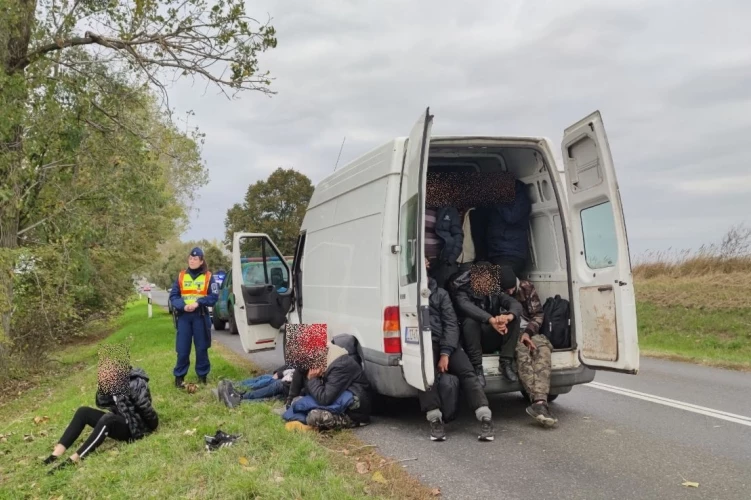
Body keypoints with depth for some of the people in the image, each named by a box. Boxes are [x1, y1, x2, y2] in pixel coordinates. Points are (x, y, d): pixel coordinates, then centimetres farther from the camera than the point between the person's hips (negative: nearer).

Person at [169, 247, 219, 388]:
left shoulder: (208, 277, 1)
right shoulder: (181, 276, 7)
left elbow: (214, 297, -5)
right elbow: (173, 296, 3)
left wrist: (198, 303, -19)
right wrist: (183, 306, -15)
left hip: (201, 316, -1)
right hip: (184, 316, 1)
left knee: (201, 348, 7)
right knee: (182, 349, 2)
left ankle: (202, 375, 18)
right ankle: (179, 376, 13)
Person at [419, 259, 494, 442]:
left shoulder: (441, 293, 18)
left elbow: (451, 324, 7)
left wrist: (445, 353, -8)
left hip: (444, 342, 2)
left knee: (466, 371, -21)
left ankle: (485, 419, -26)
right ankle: (435, 420, -31)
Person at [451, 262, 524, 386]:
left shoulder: (496, 292, 4)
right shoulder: (464, 292, -8)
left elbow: (516, 305, -13)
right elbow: (465, 306, -32)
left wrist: (508, 316, -38)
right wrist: (491, 320, -46)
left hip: (493, 340, 4)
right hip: (473, 341, -3)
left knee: (514, 318, -16)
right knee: (470, 320, -32)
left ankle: (506, 363, -17)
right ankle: (477, 368, -28)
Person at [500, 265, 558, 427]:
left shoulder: (526, 287, 6)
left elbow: (538, 314, 8)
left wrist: (527, 333, -9)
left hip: (528, 333, 3)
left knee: (543, 347, -31)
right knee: (521, 351, -37)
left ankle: (539, 402, -46)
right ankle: (539, 402, -49)